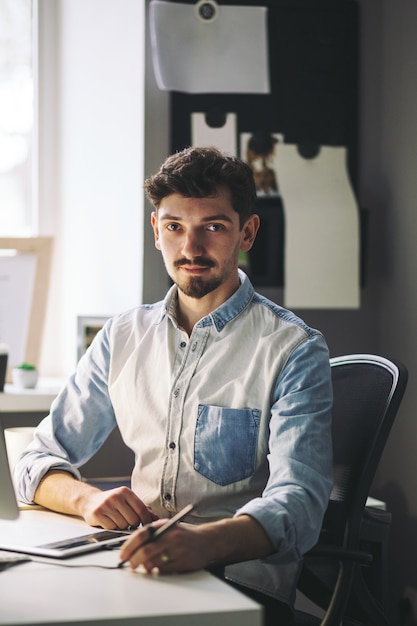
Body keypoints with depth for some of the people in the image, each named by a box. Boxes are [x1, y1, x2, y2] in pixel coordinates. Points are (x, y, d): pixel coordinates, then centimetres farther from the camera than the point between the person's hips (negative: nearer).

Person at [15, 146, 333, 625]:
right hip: (132, 569, 5)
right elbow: (38, 462, 14)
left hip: (244, 582, -5)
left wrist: (204, 542, -38)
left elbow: (297, 503, -16)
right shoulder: (123, 336, 13)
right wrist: (87, 499, -11)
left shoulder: (292, 350, -3)